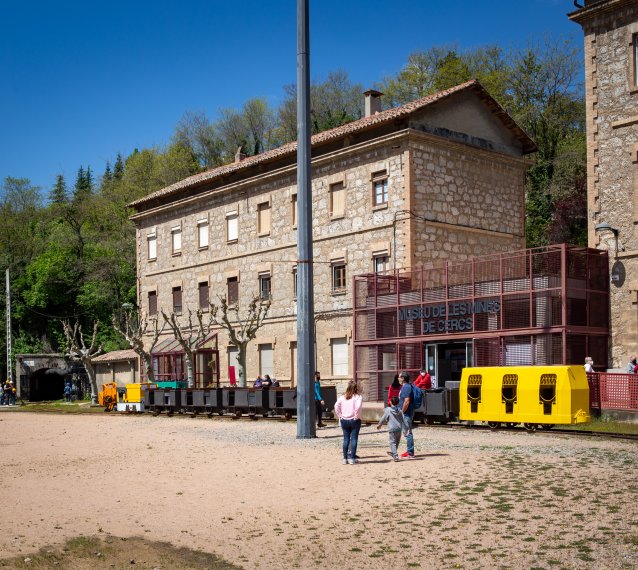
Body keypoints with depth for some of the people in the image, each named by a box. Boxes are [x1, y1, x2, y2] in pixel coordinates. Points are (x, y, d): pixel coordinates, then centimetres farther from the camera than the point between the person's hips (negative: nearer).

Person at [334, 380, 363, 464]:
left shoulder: (342, 397, 4)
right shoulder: (358, 397, -7)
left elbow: (336, 406, -3)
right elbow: (358, 407, -24)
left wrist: (340, 416, 3)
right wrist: (356, 416, -12)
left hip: (344, 420, 4)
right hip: (354, 421, -4)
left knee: (346, 439, 9)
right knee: (354, 439, 2)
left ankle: (345, 458, 9)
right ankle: (352, 458, 0)